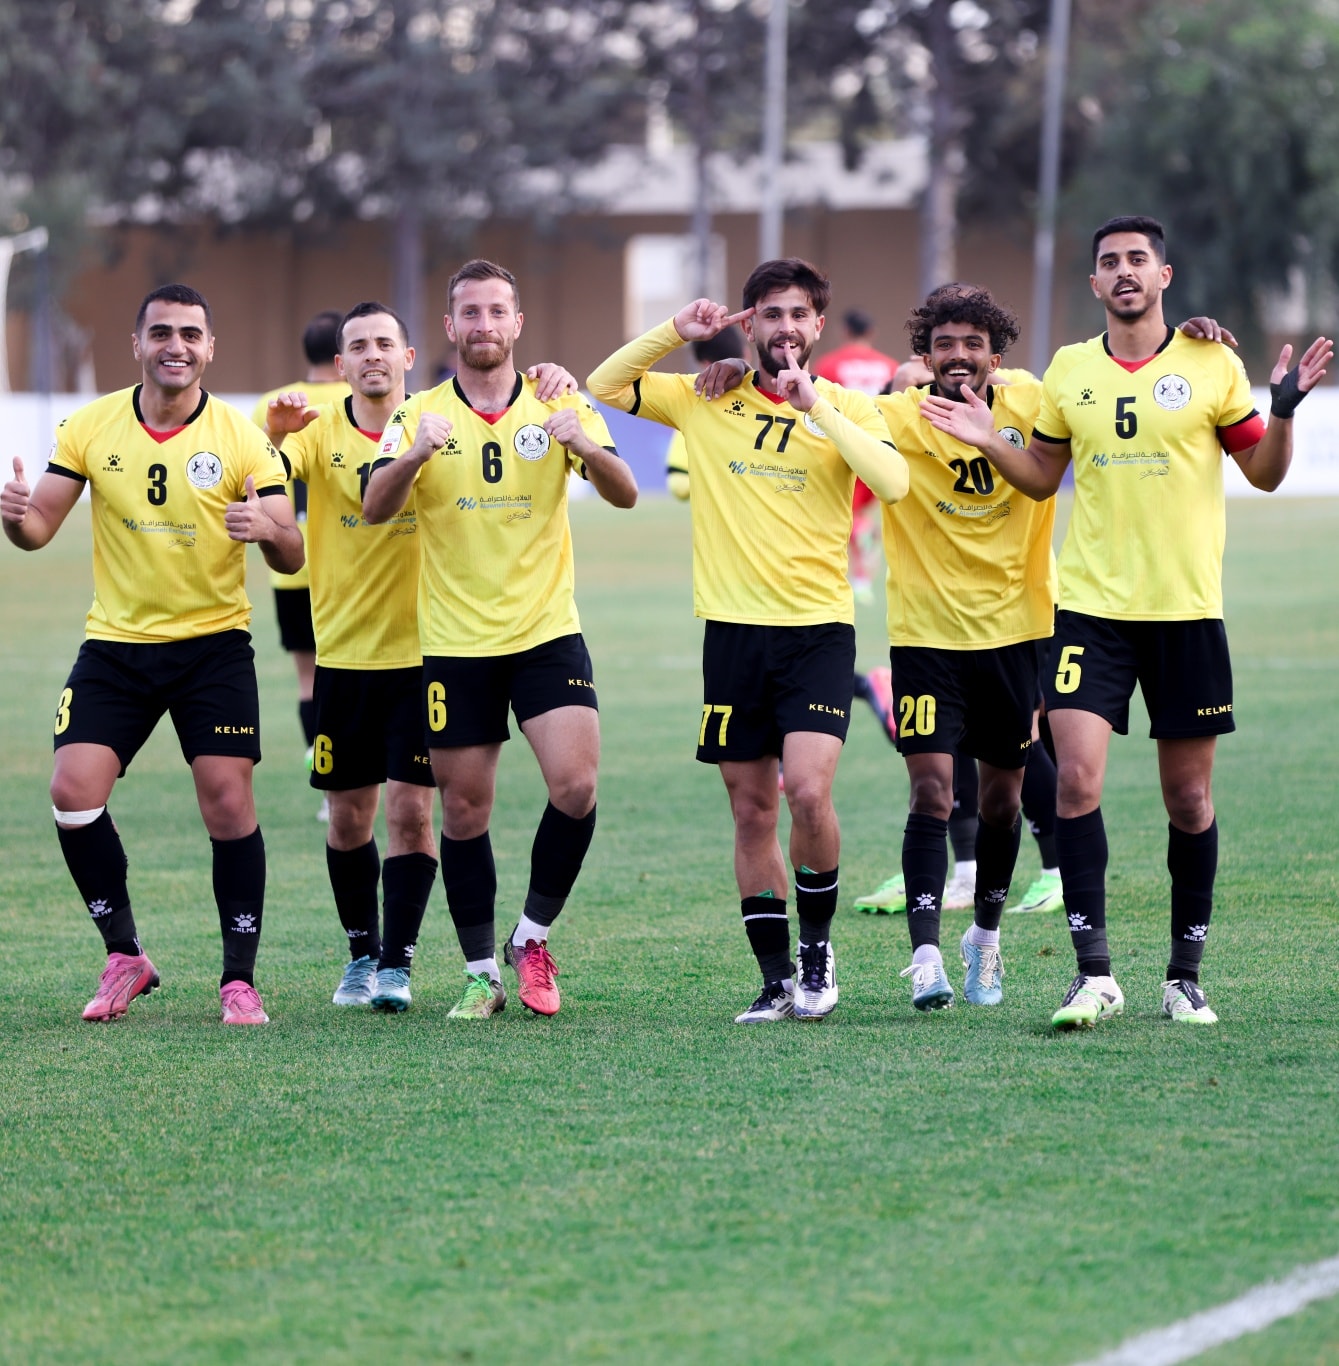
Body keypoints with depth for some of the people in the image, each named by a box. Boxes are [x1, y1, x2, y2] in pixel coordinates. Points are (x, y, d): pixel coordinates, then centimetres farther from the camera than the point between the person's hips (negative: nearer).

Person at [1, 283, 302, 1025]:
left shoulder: (241, 438, -6)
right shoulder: (90, 427, 0)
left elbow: (291, 556, -8)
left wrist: (270, 530, -32)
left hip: (212, 643, -2)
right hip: (115, 641, 2)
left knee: (229, 802, -9)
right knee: (73, 791, -11)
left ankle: (239, 977, 4)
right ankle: (124, 956, 6)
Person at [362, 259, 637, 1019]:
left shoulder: (559, 408, 3)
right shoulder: (421, 416, 2)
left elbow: (625, 495, -8)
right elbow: (375, 509, -11)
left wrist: (586, 446, -28)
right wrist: (414, 455, -30)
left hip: (547, 634, 0)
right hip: (454, 643, 0)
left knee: (576, 786, -15)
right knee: (465, 812, 2)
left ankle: (534, 935, 6)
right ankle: (482, 972, 13)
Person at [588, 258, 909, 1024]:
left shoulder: (846, 409, 2)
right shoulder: (706, 399, 8)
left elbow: (894, 482, -15)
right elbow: (605, 387, 10)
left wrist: (818, 407, -16)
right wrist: (677, 333, -1)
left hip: (818, 628, -2)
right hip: (734, 629, 2)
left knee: (808, 789, -19)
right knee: (752, 811, 4)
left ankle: (819, 945, 3)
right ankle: (777, 979, 13)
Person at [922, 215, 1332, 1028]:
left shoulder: (1212, 364, 0)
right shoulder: (1069, 369, 7)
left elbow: (1264, 473, 4)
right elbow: (1044, 477, 18)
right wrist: (991, 444, 1)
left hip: (1187, 608, -1)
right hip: (1092, 606, 1)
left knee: (1190, 797, 5)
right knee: (1077, 778, -13)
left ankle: (1186, 976, 17)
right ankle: (1095, 975, -9)